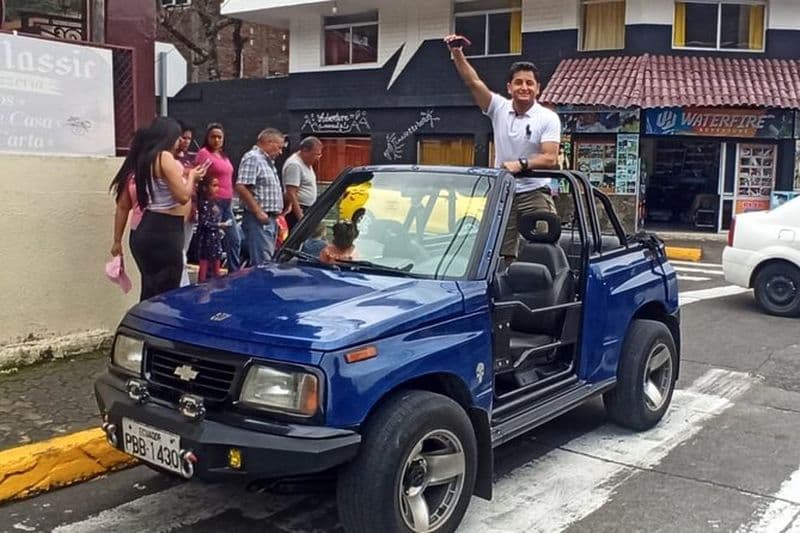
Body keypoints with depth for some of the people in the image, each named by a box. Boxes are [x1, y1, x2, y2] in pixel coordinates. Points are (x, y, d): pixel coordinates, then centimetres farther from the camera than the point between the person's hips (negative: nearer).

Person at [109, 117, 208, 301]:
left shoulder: (139, 160, 16)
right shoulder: (165, 157, -8)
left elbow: (122, 206, 15)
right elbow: (183, 197, -14)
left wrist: (117, 240, 18)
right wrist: (192, 177, 5)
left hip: (143, 232, 9)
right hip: (163, 234, -9)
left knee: (150, 294, 15)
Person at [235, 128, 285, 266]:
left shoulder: (267, 161, 20)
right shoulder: (253, 158, -11)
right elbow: (241, 187, -21)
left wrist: (277, 211, 16)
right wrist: (258, 212, -21)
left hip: (270, 219, 10)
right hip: (258, 220, -10)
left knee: (268, 260, 13)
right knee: (262, 262, -13)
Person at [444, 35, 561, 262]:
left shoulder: (548, 118, -3)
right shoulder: (499, 108, 5)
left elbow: (550, 158, -13)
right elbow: (473, 83, -6)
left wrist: (521, 164, -27)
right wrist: (457, 54, -18)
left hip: (535, 194, -3)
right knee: (501, 254, 1)